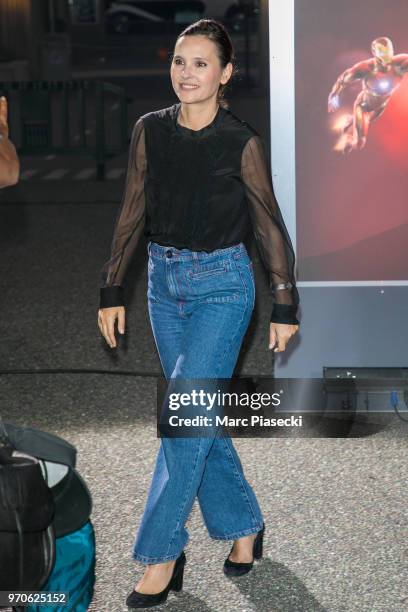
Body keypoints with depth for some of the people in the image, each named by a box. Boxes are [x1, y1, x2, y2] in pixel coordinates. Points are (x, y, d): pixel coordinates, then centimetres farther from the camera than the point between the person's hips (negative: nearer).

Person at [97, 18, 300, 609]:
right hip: (165, 282, 5)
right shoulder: (150, 130, 2)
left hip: (222, 284, -5)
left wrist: (285, 306, -1)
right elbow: (133, 212, 7)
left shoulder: (242, 142, -10)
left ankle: (162, 554, -2)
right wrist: (113, 290, 5)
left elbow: (269, 226, -3)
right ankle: (244, 523, 27)